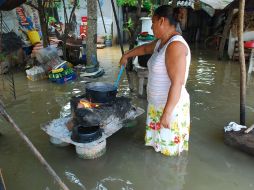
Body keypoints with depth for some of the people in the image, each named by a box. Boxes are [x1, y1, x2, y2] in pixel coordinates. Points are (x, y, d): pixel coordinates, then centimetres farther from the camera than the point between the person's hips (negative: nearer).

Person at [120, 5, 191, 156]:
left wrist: (166, 113, -27)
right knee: (160, 144, 20)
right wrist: (126, 55, 39)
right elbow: (145, 48, 30)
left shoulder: (175, 45, -22)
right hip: (158, 104, 9)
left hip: (171, 107, -9)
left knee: (169, 150, 5)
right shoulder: (161, 43, 8)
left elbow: (177, 83, -27)